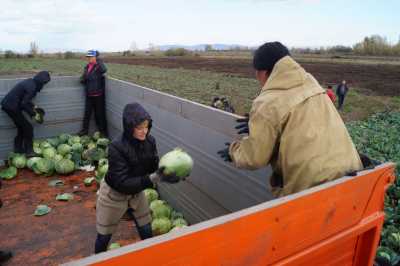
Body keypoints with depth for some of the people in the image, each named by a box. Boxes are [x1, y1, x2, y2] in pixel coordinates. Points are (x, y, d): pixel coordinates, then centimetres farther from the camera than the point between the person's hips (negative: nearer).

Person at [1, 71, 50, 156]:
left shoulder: (30, 82, 7)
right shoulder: (31, 87, -21)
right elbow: (24, 104, -21)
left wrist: (34, 107, 12)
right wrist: (33, 114, -11)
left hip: (7, 104, 10)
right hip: (12, 107, -10)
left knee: (22, 127, 19)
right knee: (28, 128, -3)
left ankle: (18, 149, 30)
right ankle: (29, 151, 2)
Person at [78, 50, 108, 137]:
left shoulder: (99, 66, -10)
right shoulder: (87, 67, 9)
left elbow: (104, 70, -35)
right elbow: (83, 80, 17)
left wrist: (98, 60, -30)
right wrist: (83, 79, -4)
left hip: (98, 95, -6)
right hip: (89, 94, 6)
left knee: (100, 113, 4)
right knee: (87, 113, 14)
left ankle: (103, 130, 17)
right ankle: (84, 130, 27)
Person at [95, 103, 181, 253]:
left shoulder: (150, 141, -17)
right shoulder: (117, 147, -32)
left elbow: (153, 169, -11)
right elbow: (122, 183, -34)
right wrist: (154, 178, -43)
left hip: (136, 192, 4)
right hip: (113, 195, -4)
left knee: (147, 233, 13)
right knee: (104, 237, 15)